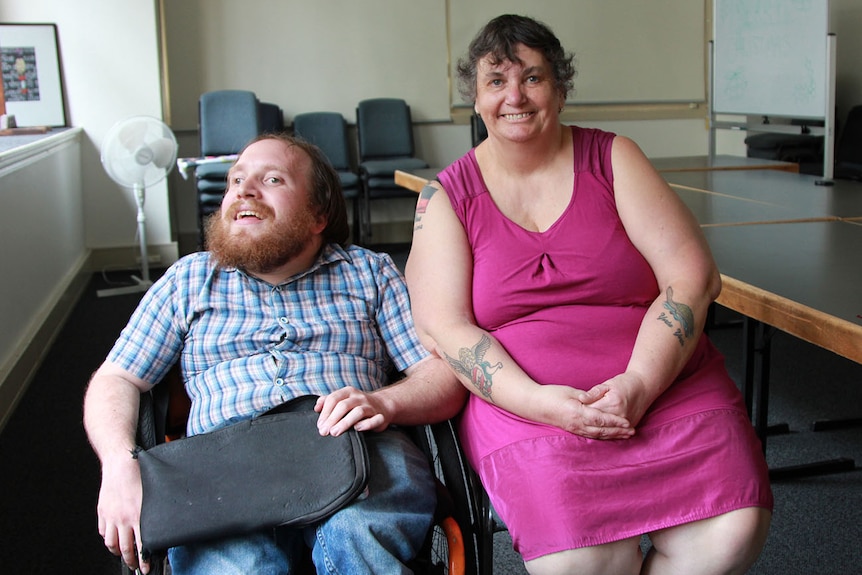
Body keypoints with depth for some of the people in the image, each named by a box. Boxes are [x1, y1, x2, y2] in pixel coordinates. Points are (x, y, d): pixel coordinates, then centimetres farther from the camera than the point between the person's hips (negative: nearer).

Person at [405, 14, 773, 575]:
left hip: (666, 382, 2)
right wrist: (536, 401, -18)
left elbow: (694, 276, 0)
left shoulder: (613, 158, 8)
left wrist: (639, 382, -15)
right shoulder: (447, 196, 7)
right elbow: (443, 328, -3)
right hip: (524, 399, -2)